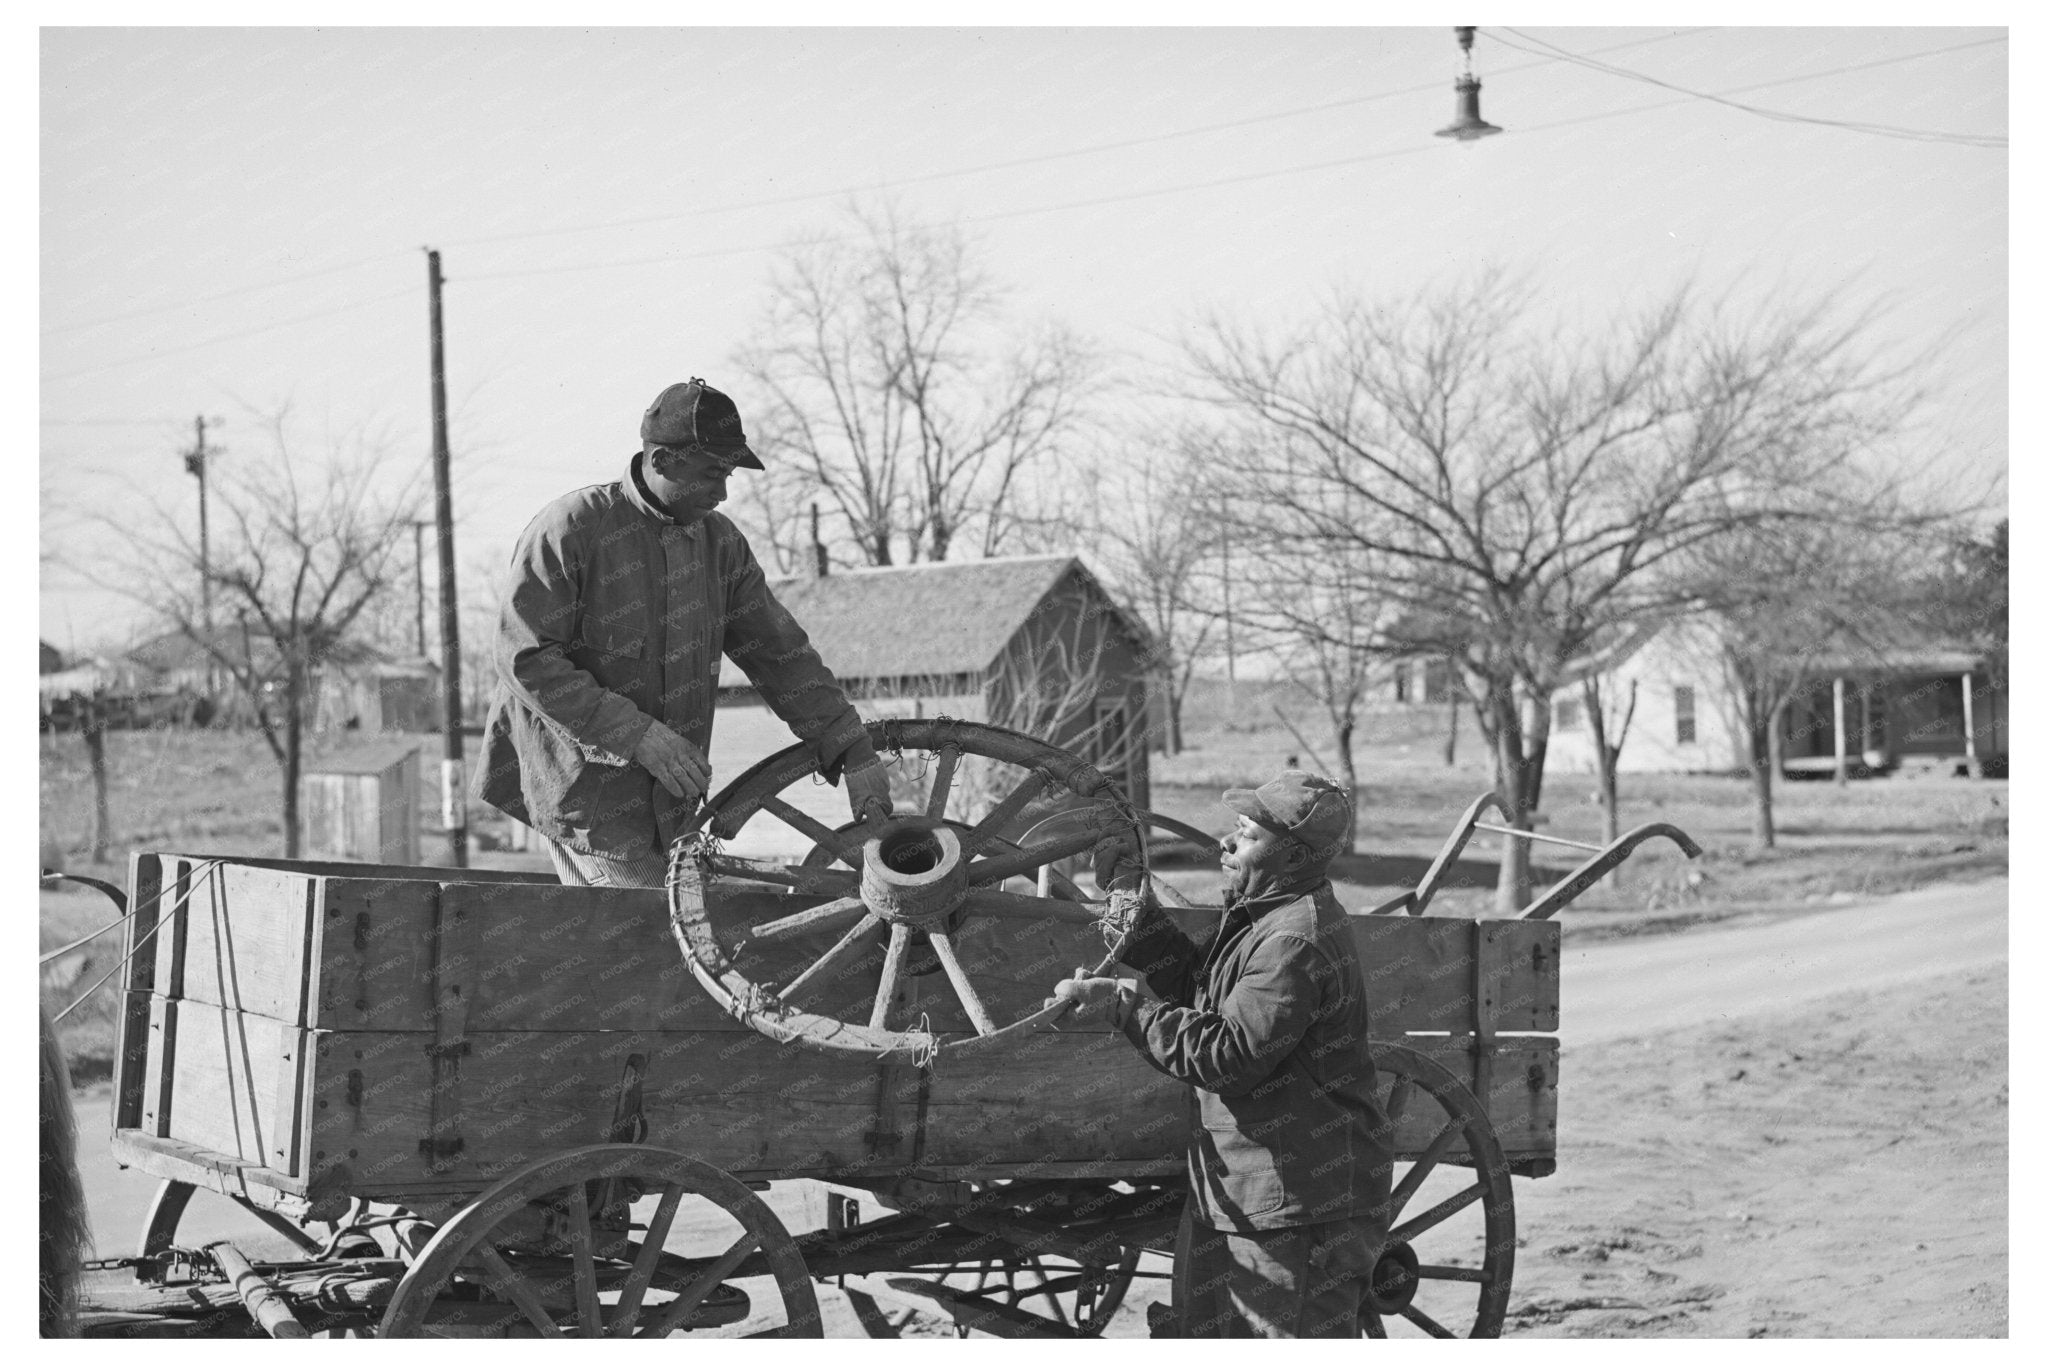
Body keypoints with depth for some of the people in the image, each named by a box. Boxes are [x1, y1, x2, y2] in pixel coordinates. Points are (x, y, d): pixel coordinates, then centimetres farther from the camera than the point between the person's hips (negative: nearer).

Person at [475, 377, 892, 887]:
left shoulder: (719, 541, 8)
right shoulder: (568, 533, -11)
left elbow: (781, 653, 10)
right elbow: (527, 660, -16)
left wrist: (855, 754, 1)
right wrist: (637, 734, -22)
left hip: (671, 806, 6)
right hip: (587, 797, -6)